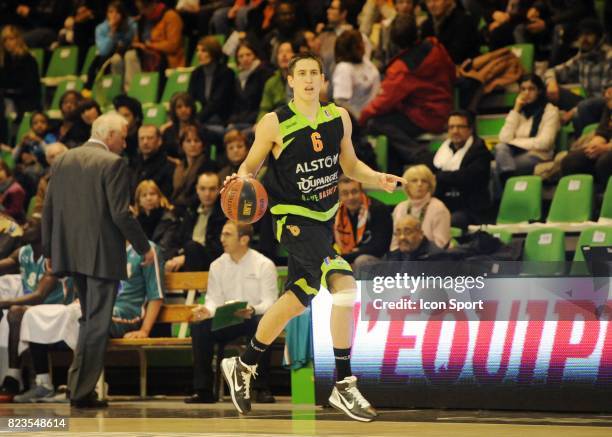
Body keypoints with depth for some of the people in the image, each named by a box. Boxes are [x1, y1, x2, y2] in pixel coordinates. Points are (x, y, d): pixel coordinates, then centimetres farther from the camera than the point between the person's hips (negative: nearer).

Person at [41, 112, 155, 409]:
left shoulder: (63, 161, 9)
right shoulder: (113, 163, -11)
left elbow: (48, 209, 9)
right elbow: (120, 214, -16)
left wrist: (49, 250, 17)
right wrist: (144, 248, -6)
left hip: (70, 252, 7)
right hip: (102, 254, -7)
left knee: (89, 319, 22)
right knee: (96, 324, -2)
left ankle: (79, 386, 24)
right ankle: (81, 391, -4)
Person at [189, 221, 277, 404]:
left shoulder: (264, 265, -5)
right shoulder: (217, 266, 8)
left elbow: (269, 303, -12)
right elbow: (214, 300, 5)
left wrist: (252, 310, -34)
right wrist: (207, 310, -20)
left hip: (253, 319, -3)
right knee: (199, 327, -25)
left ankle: (262, 388, -27)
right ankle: (203, 390, -20)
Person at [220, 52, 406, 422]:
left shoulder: (339, 118, 4)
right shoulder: (275, 123, -10)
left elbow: (350, 165, 16)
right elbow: (250, 166, 0)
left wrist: (378, 179, -3)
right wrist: (240, 181, -23)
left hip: (325, 218, 7)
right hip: (294, 217, -7)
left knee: (298, 299, 18)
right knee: (344, 285, -24)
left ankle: (244, 366, 38)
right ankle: (345, 386, -19)